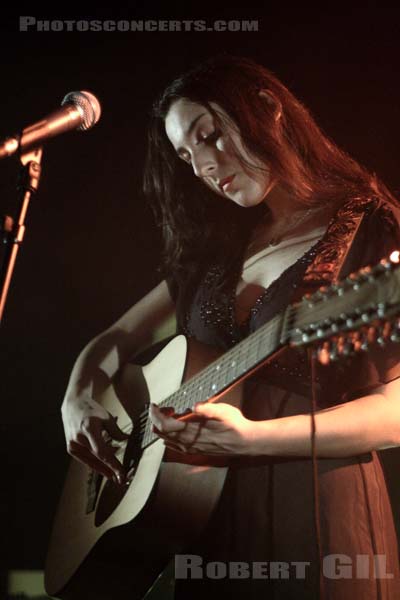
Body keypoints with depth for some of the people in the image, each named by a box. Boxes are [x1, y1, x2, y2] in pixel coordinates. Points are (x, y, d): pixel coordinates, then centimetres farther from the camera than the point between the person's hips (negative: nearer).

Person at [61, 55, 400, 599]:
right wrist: (77, 400, -5)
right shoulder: (218, 248, 10)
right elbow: (116, 340, 15)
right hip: (205, 512, 6)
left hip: (316, 507, -5)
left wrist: (250, 437, -24)